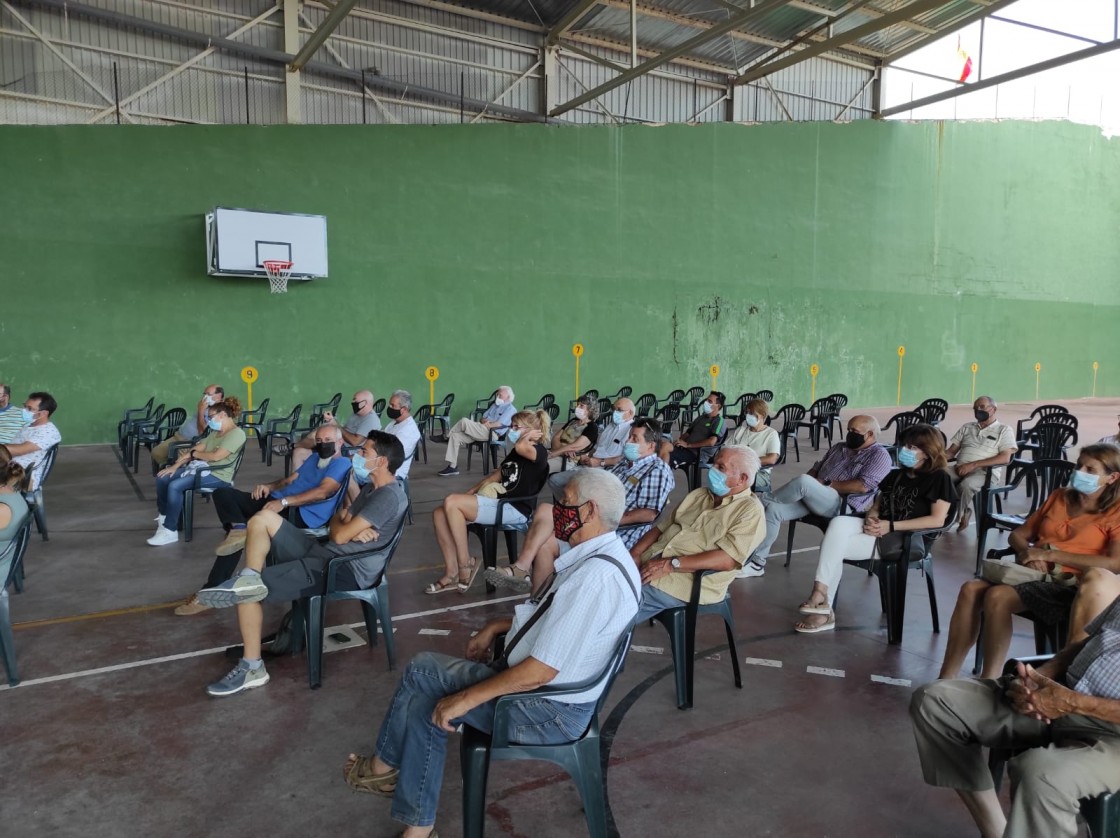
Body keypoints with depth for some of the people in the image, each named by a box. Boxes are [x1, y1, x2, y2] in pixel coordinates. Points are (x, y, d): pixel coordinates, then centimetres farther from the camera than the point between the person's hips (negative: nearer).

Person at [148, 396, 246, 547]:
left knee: (175, 486, -26)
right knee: (162, 478, 1)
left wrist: (192, 454, -5)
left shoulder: (236, 433, -13)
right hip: (199, 467, 10)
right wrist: (175, 466, 1)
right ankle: (164, 516, 20)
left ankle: (170, 531, -16)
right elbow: (196, 449, 12)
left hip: (217, 475, -10)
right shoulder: (215, 432, 18)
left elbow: (216, 456, -21)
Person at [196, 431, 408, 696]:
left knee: (248, 591, -12)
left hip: (345, 570, -10)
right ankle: (249, 579, -19)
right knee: (263, 518, 0)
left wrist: (340, 522, 5)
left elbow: (339, 535, -19)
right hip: (324, 553, 10)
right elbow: (340, 520, 15)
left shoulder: (390, 496, -18)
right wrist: (351, 526, -9)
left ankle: (252, 668, 0)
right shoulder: (372, 487, 16)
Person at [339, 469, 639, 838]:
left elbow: (541, 670, -28)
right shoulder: (597, 556, 2)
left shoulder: (595, 576, -29)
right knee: (425, 703, 2)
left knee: (421, 670, -4)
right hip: (542, 686, 9)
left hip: (548, 711, -9)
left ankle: (383, 765, 22)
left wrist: (465, 698, -19)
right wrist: (498, 626, 11)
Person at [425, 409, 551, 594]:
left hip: (515, 510, -9)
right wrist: (468, 494, 14)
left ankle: (465, 564, -14)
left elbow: (520, 447, -29)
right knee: (439, 513, -7)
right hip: (499, 504, 9)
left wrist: (530, 435, -7)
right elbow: (495, 476, 25)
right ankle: (452, 573, -10)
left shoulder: (539, 452, -6)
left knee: (451, 502, -23)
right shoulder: (514, 453, 22)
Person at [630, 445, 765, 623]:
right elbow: (661, 527, 18)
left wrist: (671, 564, -20)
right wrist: (635, 553, -1)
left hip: (687, 580, -7)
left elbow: (728, 559, -16)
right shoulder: (698, 495, 18)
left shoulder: (750, 509, -4)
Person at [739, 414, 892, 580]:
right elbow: (816, 469, 24)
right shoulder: (839, 447, 24)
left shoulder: (879, 455, 1)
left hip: (842, 505, -7)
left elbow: (863, 486, -13)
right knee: (773, 509, -15)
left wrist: (827, 484, -12)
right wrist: (801, 490, 1)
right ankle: (757, 562, -11)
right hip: (812, 498, 8)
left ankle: (764, 502, -9)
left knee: (804, 481, -34)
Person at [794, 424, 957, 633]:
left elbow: (937, 520, -9)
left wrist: (891, 526, -16)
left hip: (905, 540, -7)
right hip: (880, 531, 7)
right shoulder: (896, 475, 21)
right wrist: (871, 518, -6)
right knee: (838, 523, -25)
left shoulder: (939, 478, -1)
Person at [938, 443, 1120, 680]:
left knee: (997, 596, -33)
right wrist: (1028, 552, -4)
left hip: (1068, 583, -5)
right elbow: (1017, 535, 21)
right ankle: (946, 680, -25)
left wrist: (1049, 555, -15)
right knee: (971, 589, -25)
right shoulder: (1059, 497, 20)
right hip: (1032, 573, 5)